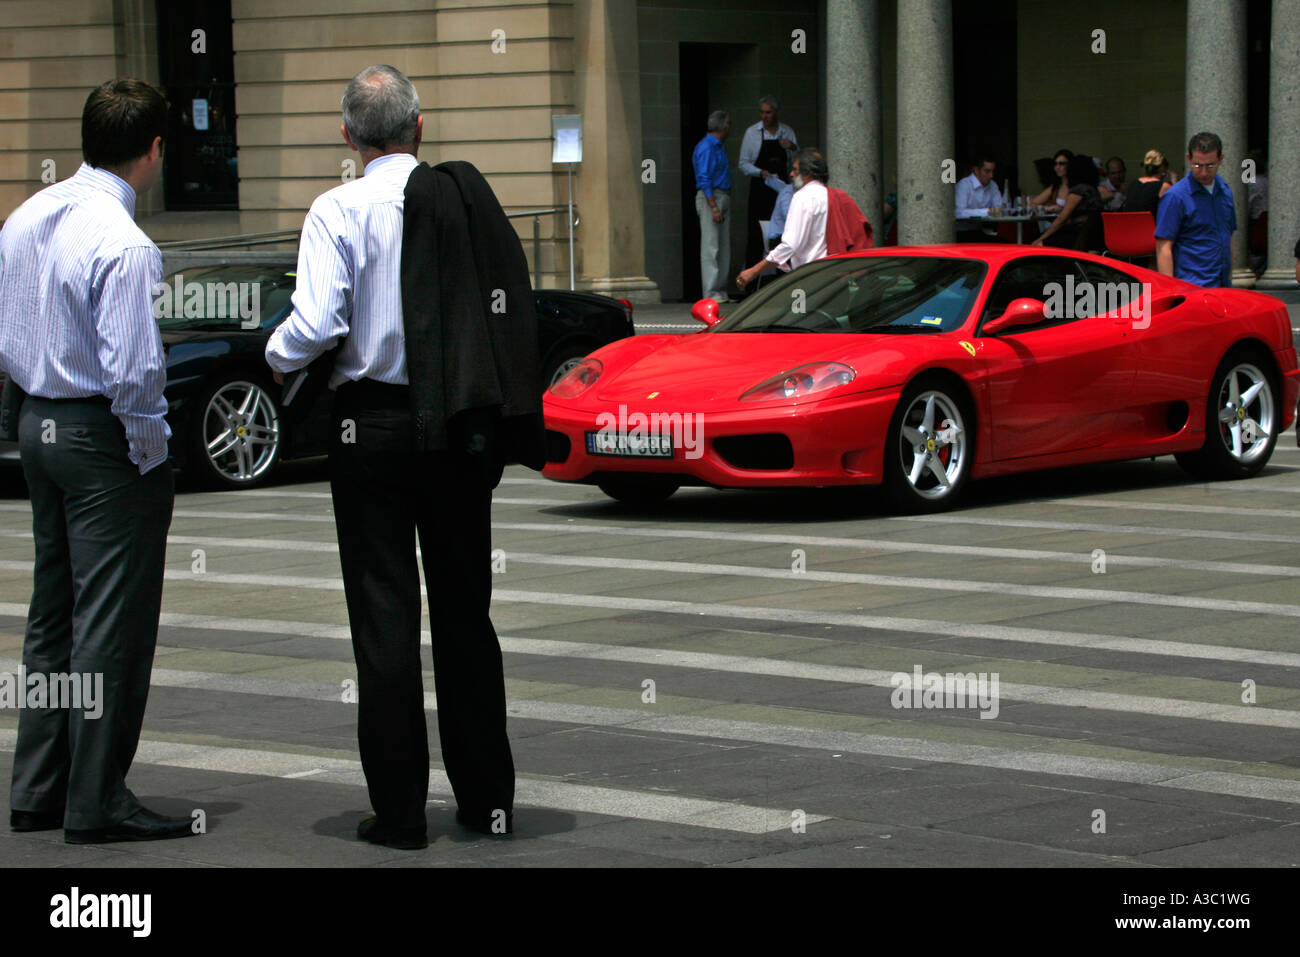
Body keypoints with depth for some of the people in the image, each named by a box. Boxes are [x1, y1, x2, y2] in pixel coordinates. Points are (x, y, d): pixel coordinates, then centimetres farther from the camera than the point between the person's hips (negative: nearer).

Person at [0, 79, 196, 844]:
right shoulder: (124, 245, -21)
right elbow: (132, 372, -23)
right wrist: (150, 456, -11)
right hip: (105, 437, -9)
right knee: (111, 623, -1)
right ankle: (97, 803, 4)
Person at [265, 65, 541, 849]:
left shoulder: (339, 211, -9)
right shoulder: (471, 198, 2)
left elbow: (317, 323, -18)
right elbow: (515, 308, 2)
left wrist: (278, 355, 3)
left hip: (375, 424, -3)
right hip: (465, 426, 3)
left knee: (385, 616, 2)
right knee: (465, 609, 13)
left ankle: (400, 809, 3)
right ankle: (488, 798, 17)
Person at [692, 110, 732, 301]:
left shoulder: (717, 147, 17)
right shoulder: (706, 148, -14)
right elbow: (704, 180, -19)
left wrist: (722, 206, 17)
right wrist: (714, 208, -23)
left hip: (722, 198, 10)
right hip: (710, 198, -10)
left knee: (723, 248, 10)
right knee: (711, 246, -10)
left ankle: (720, 291, 13)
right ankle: (711, 292, -11)